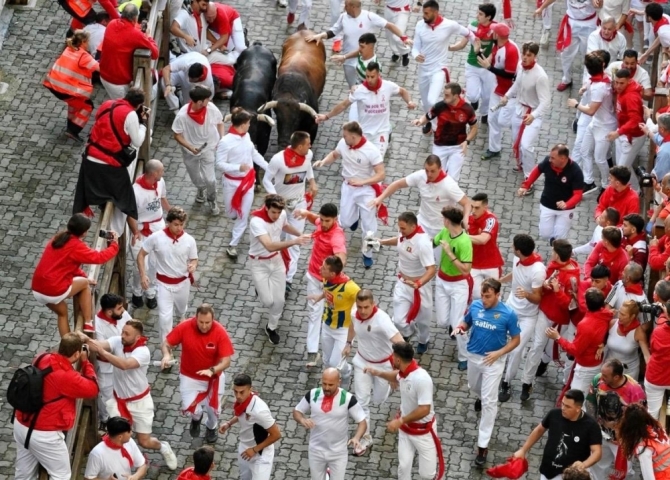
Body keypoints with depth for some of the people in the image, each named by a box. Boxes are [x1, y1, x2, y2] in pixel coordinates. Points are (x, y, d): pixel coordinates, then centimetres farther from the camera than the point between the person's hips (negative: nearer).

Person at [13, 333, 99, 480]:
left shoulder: (42, 359, -4)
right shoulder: (66, 377, -27)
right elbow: (93, 389, -11)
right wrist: (85, 363, -2)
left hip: (21, 425, 8)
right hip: (43, 434, -8)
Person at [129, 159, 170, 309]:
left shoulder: (160, 182, -11)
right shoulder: (136, 190, -29)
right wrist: (135, 232, -33)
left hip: (158, 227, 5)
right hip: (142, 230, -5)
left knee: (155, 263, 13)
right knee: (142, 265, -1)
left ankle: (151, 293, 31)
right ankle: (137, 293, 25)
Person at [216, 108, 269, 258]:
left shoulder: (246, 136, -4)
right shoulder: (225, 141, -23)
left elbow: (254, 154, 10)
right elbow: (220, 164, -19)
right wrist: (238, 167, -33)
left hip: (248, 181, 4)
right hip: (232, 182, -4)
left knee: (244, 215, 4)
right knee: (232, 213, 15)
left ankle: (232, 245, 15)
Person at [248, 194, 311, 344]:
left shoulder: (282, 214, -14)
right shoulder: (256, 221, -35)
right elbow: (270, 246, -47)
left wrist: (300, 235, 20)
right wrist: (294, 242, -55)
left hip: (277, 260, 5)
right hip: (259, 263, -5)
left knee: (279, 299, 3)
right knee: (268, 301, -3)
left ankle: (271, 327, 31)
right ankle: (262, 292, 36)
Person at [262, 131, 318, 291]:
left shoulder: (308, 155, -14)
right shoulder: (278, 159, -29)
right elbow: (267, 180, -17)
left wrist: (312, 182, -2)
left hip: (299, 202, 2)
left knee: (294, 239, -5)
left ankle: (288, 278, -4)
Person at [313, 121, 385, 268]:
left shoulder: (371, 151, -26)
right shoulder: (343, 143, -12)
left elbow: (381, 174, -23)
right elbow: (334, 154, 11)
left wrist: (361, 182, -32)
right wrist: (323, 162, -10)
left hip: (366, 189, -4)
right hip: (348, 187, 4)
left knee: (368, 224, 2)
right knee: (345, 222, 8)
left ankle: (367, 254, 23)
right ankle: (355, 216, 45)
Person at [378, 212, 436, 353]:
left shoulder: (422, 242, -35)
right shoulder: (405, 233, -13)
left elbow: (431, 270, -37)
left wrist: (418, 284, -52)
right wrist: (382, 242, 5)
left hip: (419, 285, -5)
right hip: (402, 283, 5)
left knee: (422, 317, 18)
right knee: (399, 320, 6)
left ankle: (423, 341, 49)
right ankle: (407, 333, 43)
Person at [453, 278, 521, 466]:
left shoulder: (508, 314, -20)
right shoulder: (475, 306, -11)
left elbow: (516, 339, -10)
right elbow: (466, 323, 6)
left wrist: (498, 353, -23)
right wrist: (460, 328, -18)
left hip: (494, 361, -5)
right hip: (473, 356, 5)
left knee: (489, 401, -6)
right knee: (474, 387, 28)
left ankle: (483, 445, -2)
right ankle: (480, 398, 67)